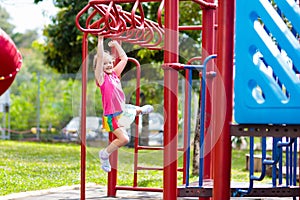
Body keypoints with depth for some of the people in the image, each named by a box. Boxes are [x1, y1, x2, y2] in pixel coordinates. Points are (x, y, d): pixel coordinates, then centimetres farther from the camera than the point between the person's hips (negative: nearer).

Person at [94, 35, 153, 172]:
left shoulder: (114, 74, 6)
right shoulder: (101, 77, -13)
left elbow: (124, 58, 16)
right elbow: (100, 57, -24)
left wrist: (115, 43, 15)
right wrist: (100, 40, -24)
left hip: (122, 110, 8)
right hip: (111, 115, -8)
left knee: (142, 110, 28)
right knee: (124, 139, -20)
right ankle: (104, 154, 0)